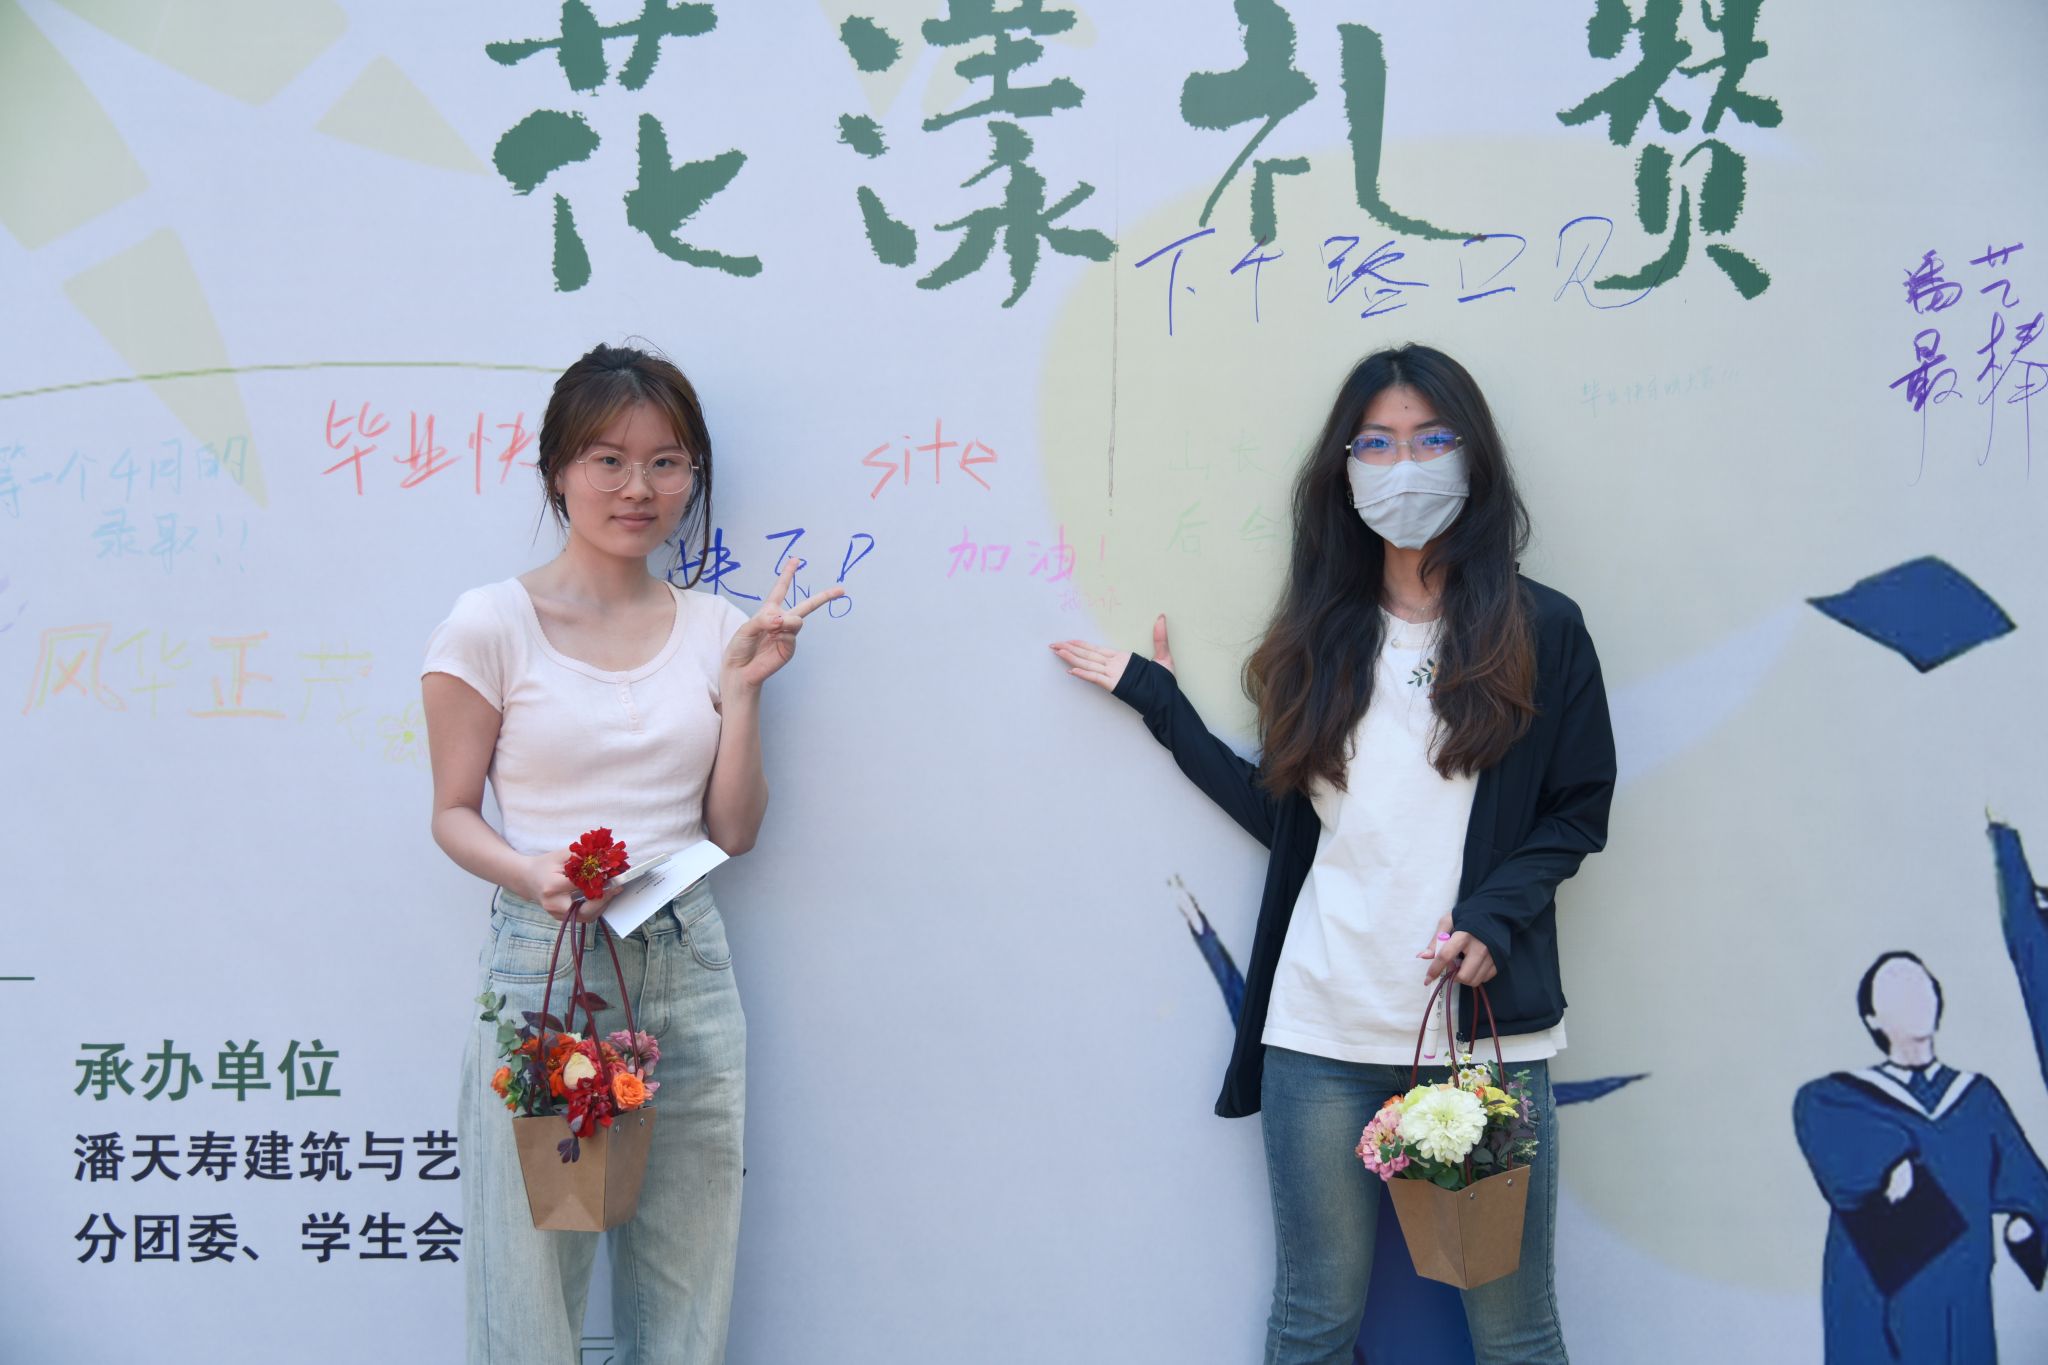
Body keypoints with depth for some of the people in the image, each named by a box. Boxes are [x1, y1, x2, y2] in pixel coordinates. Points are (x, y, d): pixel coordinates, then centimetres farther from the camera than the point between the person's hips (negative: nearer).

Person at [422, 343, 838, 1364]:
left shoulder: (714, 628, 9)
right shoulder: (492, 623, -1)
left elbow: (732, 832, 8)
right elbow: (453, 812, 1)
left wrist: (741, 688, -2)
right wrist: (532, 876, -18)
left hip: (688, 966, 3)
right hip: (539, 964, -3)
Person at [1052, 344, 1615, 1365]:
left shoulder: (1540, 631, 4)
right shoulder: (1322, 639, 14)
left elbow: (1578, 813, 5)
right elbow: (1284, 815, 11)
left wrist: (1493, 914, -11)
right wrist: (1157, 700, 15)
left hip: (1485, 1026, -2)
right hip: (1324, 1028, 3)